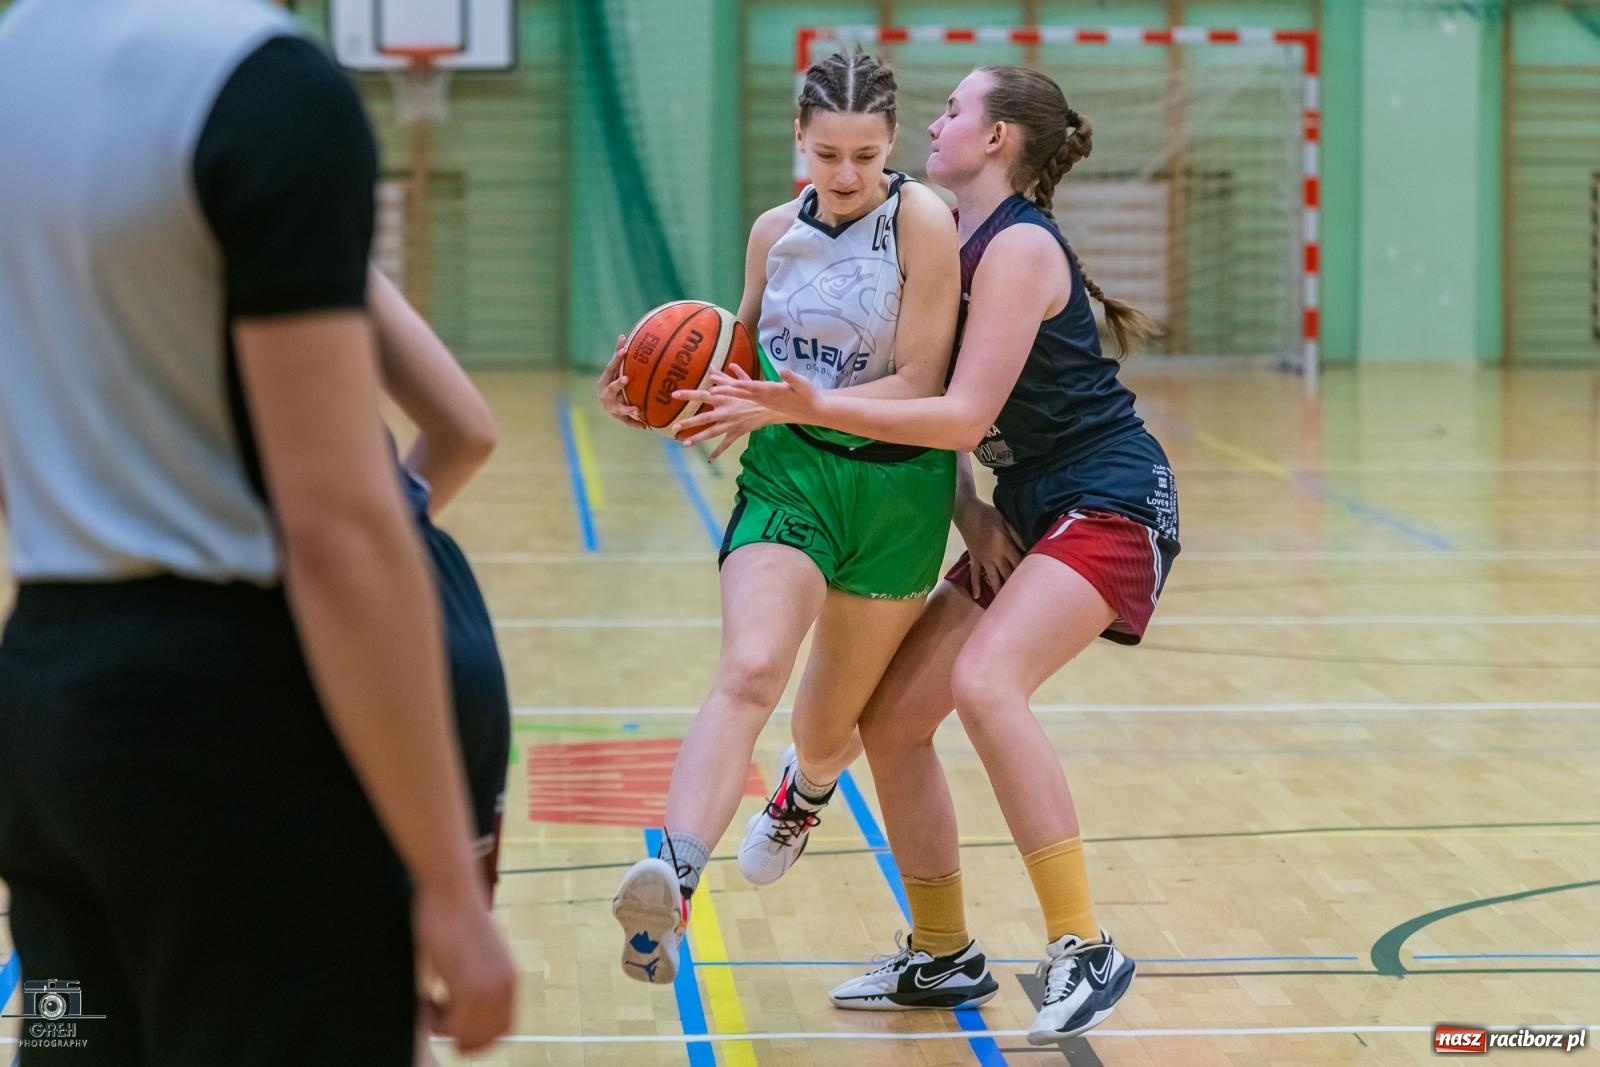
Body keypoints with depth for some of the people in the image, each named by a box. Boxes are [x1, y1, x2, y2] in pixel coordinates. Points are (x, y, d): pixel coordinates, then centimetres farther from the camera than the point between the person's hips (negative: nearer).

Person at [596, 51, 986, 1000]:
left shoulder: (921, 220, -13)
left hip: (896, 487, -2)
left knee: (831, 723, 14)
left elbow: (920, 381, -17)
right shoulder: (776, 230, 2)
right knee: (749, 672, -25)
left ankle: (804, 795, 53)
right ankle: (673, 888, -41)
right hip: (789, 471, 2)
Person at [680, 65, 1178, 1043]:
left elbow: (963, 414, -24)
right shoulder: (964, 246, 12)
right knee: (890, 718, 4)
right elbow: (944, 408, 15)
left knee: (985, 680, -31)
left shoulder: (1020, 246, -16)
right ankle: (941, 953, 20)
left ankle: (1086, 953, -27)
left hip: (1111, 501, -10)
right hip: (1029, 512, 10)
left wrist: (811, 407, -30)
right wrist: (967, 509, -3)